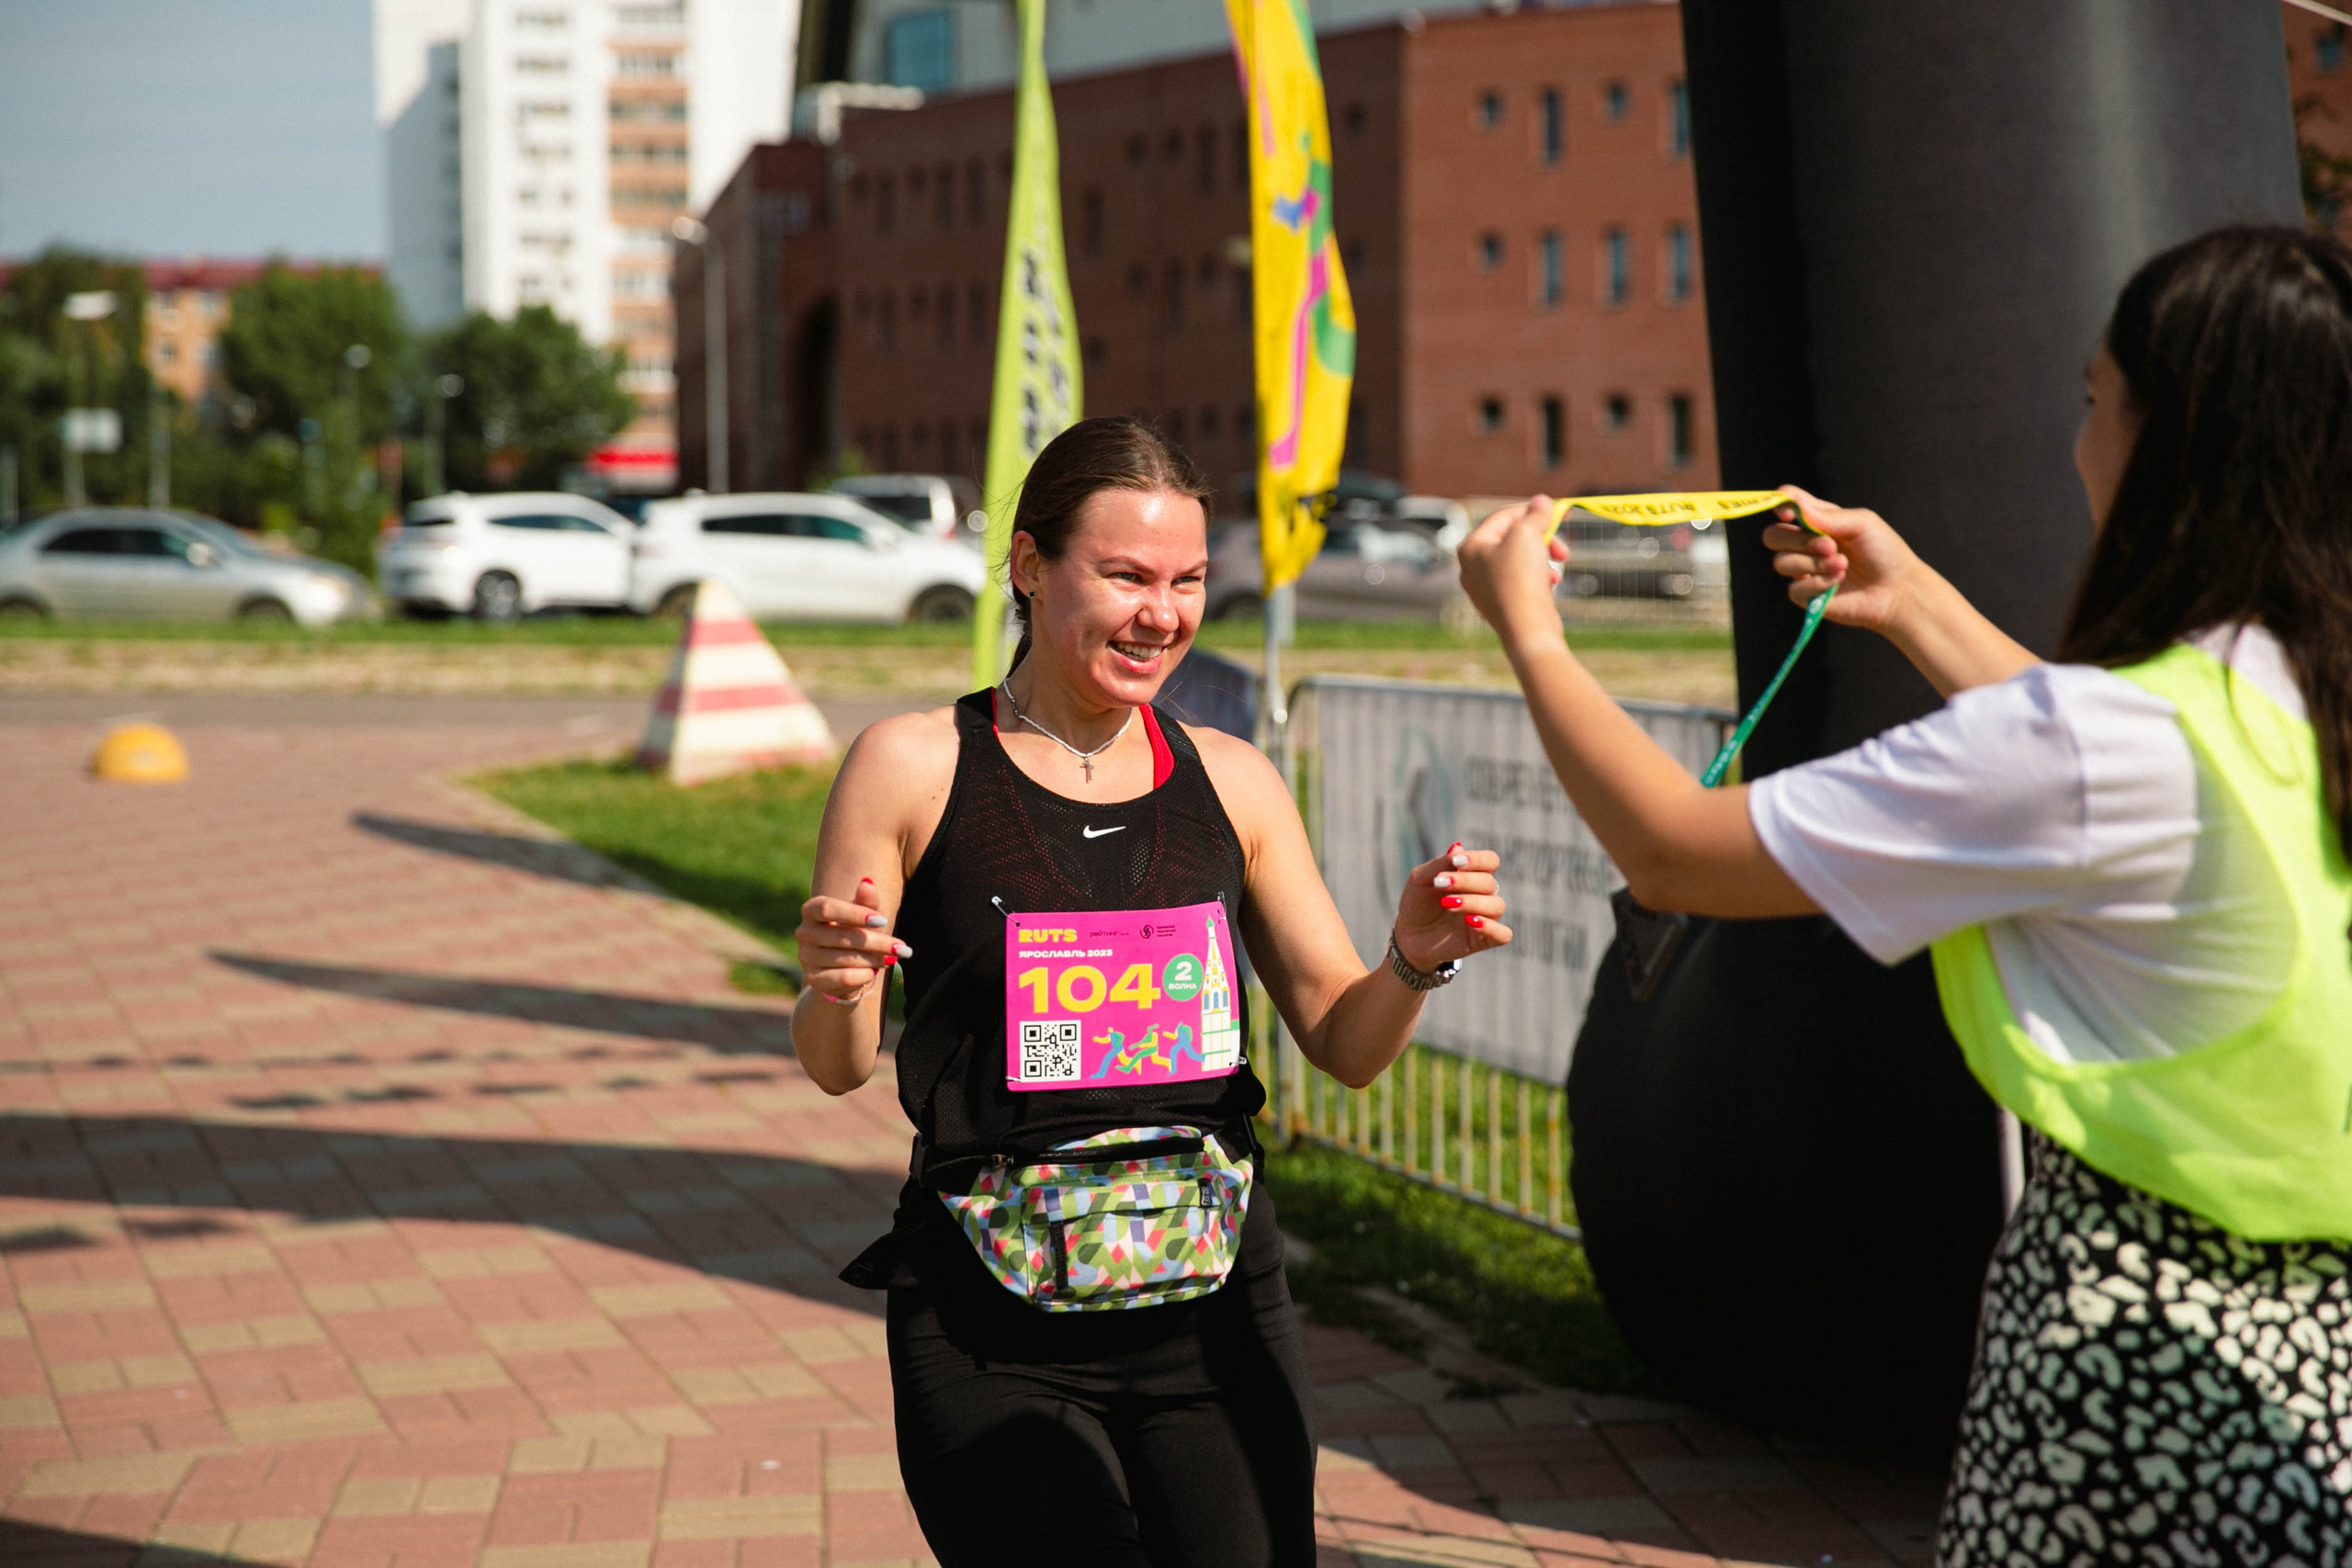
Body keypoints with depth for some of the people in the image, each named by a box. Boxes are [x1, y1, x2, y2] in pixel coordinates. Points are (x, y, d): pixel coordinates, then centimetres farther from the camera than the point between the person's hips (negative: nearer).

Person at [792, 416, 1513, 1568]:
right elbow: (837, 1070, 2)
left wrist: (1414, 961, -10)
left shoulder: (1231, 781, 7)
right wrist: (836, 988, -20)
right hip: (993, 1331, -3)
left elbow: (1345, 1045, 11)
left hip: (1214, 1304, 3)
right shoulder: (913, 768, -2)